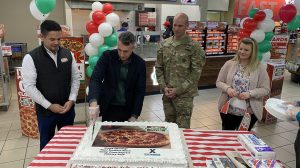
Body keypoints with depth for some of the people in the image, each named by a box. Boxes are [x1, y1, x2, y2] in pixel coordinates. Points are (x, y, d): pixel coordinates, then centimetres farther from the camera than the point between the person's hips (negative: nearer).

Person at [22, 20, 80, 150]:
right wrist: (49, 105, -15)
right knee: (47, 144, 14)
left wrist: (71, 100, -7)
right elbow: (29, 87, -12)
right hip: (45, 110, -3)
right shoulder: (31, 58, -11)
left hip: (67, 108, 3)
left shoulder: (68, 54, 0)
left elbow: (76, 78, 5)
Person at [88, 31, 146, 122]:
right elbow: (95, 79, -18)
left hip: (128, 109, 1)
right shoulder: (107, 56, -9)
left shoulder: (140, 63, -7)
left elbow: (140, 91, -4)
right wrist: (93, 101, -35)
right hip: (109, 108, 0)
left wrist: (134, 115, -9)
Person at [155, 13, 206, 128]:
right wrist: (163, 87, -6)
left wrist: (178, 90, -14)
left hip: (184, 95, -4)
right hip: (167, 94, 4)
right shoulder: (164, 44, 6)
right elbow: (158, 68, 8)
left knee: (182, 128, 2)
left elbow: (196, 72, -10)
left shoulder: (194, 46, -7)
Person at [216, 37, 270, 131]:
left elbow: (265, 89, -5)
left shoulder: (259, 68, -5)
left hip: (249, 112, -1)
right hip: (228, 109, 1)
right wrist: (227, 88, -18)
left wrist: (250, 93, -21)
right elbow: (219, 82, 2)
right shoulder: (229, 64, -2)